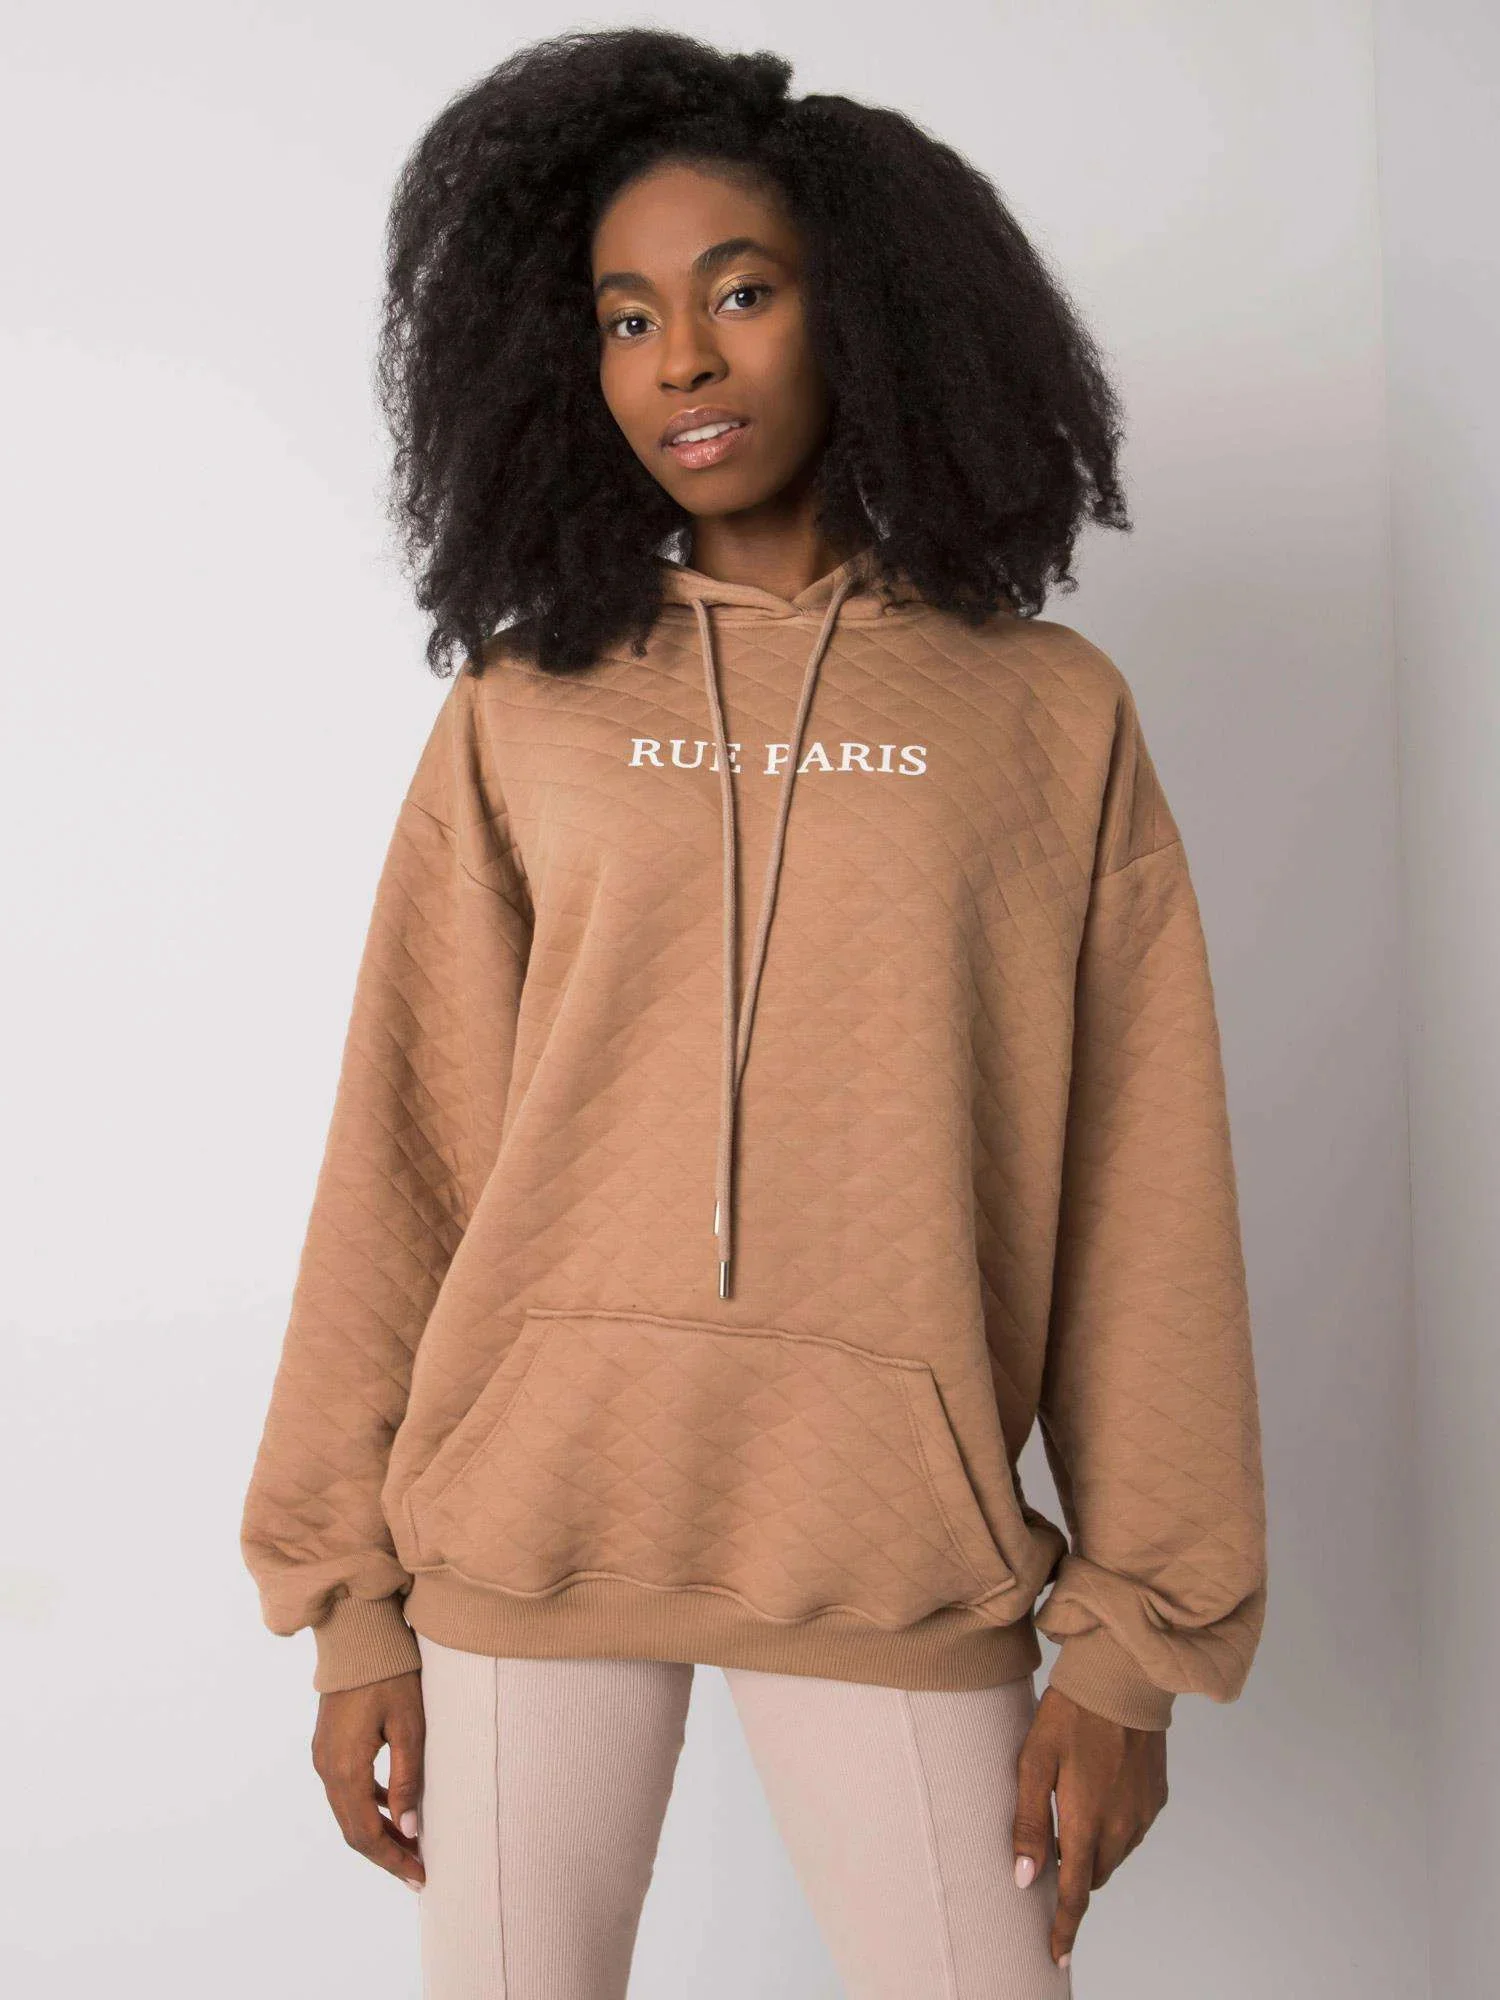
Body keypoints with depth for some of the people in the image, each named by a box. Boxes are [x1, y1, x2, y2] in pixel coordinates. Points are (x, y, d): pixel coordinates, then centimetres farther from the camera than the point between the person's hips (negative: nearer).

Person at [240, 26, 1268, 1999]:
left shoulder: (1051, 713, 2)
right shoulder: (521, 714, 3)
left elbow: (1140, 1202, 1)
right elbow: (403, 1167, 3)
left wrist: (1134, 1634, -1)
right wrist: (351, 1597, 2)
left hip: (895, 1546, 0)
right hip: (529, 1522, 1)